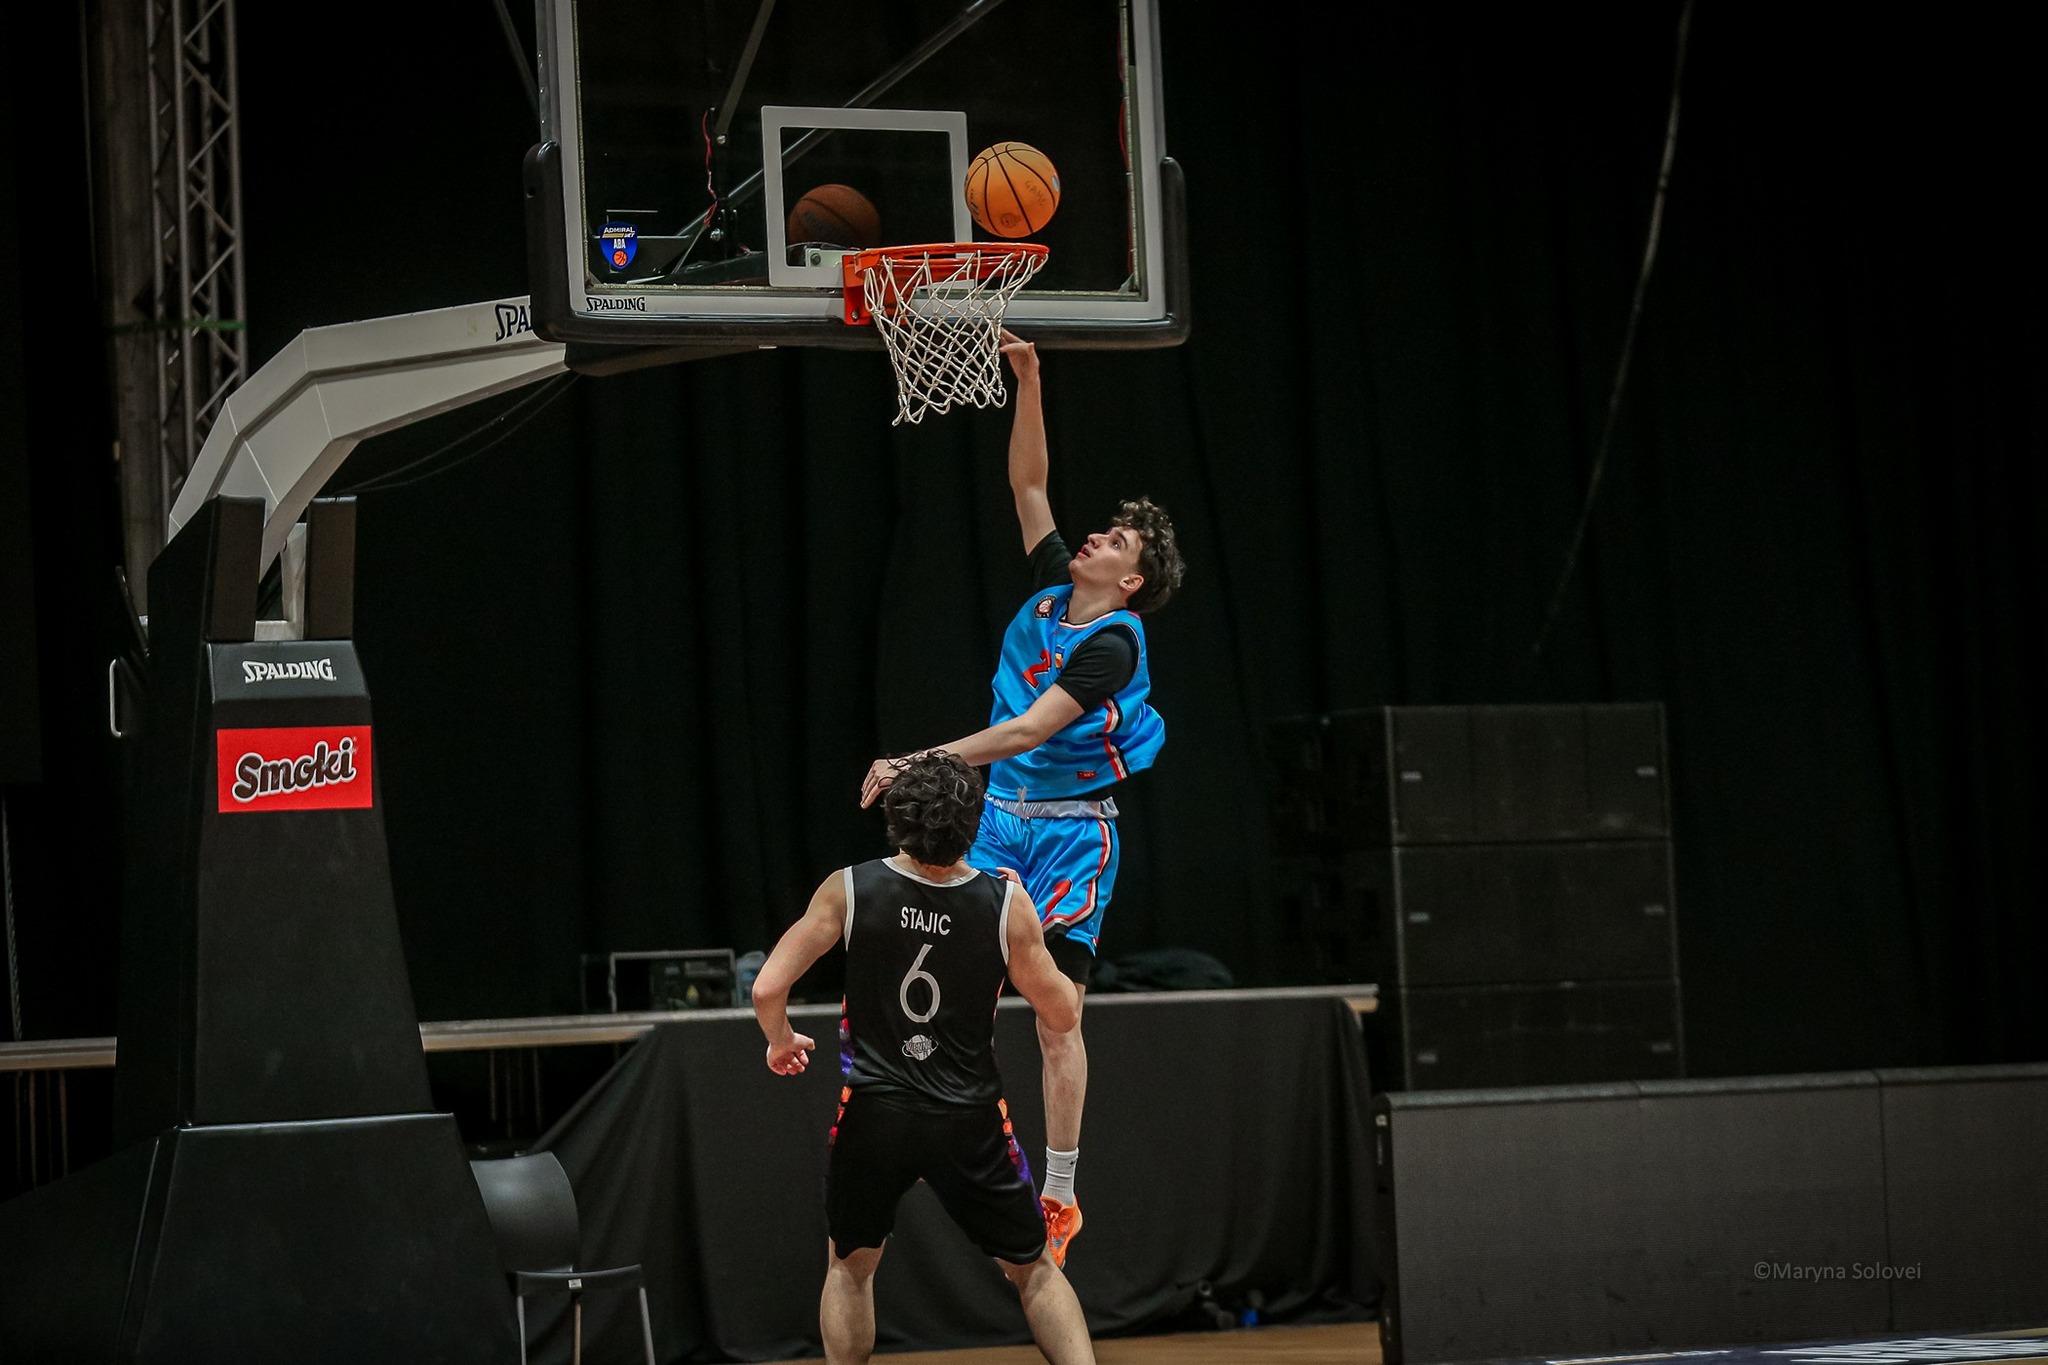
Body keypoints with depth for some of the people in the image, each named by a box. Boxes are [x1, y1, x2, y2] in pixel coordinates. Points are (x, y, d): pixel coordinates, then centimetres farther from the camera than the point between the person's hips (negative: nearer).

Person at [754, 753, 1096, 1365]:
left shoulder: (848, 890, -10)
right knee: (1033, 1269, 16)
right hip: (970, 1120, 0)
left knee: (849, 1267, 23)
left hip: (874, 1113, 0)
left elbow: (768, 988, -11)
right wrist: (1072, 980, 17)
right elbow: (1062, 1016, -3)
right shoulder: (1006, 902, -11)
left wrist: (781, 1042, 9)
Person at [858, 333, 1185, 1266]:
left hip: (1071, 830, -7)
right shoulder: (1052, 585, 4)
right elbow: (1028, 483, 7)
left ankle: (1060, 1200, -1)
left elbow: (1028, 730, -25)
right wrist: (1028, 383, -4)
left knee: (1055, 1014, -6)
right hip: (1001, 819, 7)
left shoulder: (1111, 644, -17)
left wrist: (920, 764, -30)